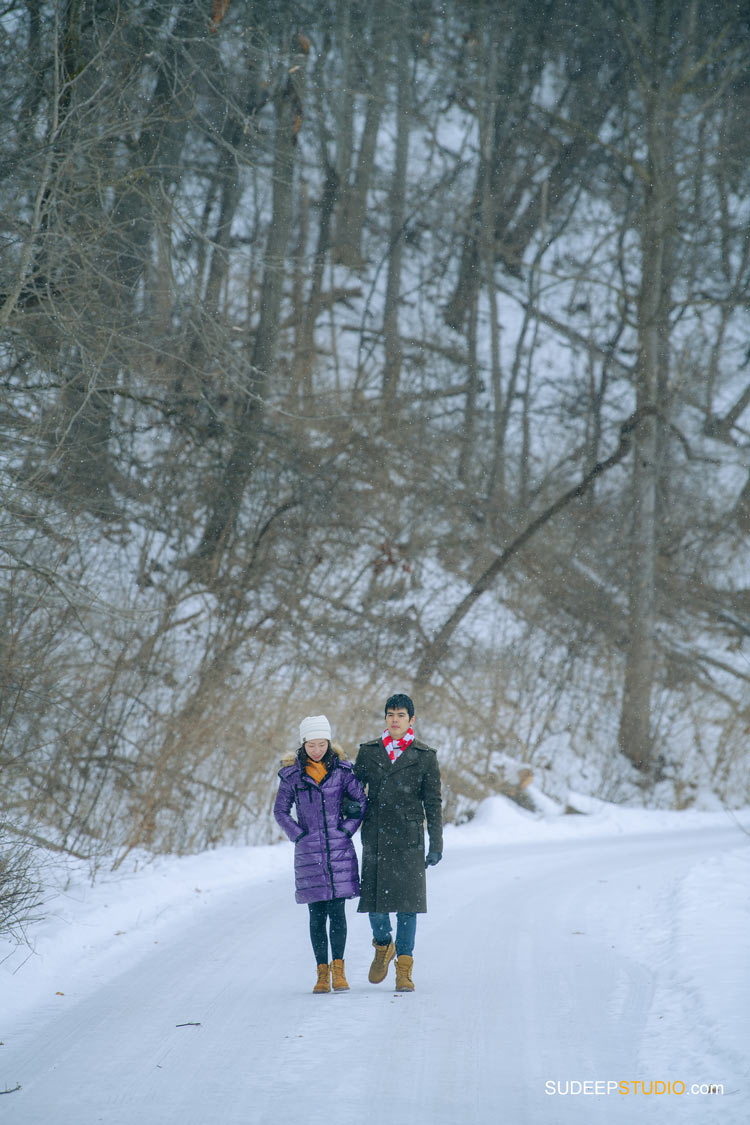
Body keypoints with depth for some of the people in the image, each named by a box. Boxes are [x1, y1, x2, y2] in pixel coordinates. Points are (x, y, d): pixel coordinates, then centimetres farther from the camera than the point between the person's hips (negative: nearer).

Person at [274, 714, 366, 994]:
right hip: (309, 852, 0)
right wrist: (298, 835, -2)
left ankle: (338, 969, 4)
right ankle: (322, 972, 8)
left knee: (337, 911, -4)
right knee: (317, 915, 2)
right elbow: (280, 810, 8)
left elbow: (361, 801, 8)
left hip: (339, 850, 0)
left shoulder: (342, 770, 2)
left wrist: (347, 830, -1)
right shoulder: (292, 774, 1)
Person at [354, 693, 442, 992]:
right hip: (375, 837, 1)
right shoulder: (369, 752, 7)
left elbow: (433, 803, 4)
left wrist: (436, 844, -1)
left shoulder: (424, 757, 3)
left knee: (407, 902, -4)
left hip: (408, 839, -1)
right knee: (375, 902, -2)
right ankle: (384, 946, 28)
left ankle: (404, 971, 3)